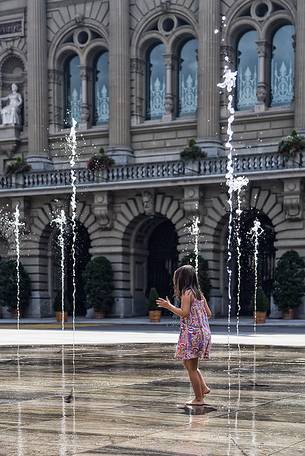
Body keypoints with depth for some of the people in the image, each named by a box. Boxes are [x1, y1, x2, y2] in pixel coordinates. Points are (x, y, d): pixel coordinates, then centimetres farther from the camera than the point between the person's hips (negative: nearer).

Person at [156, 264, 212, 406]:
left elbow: (184, 313, -18)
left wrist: (169, 306, -9)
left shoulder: (187, 293, -10)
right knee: (190, 364, 21)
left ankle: (198, 398, 1)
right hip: (203, 332, 9)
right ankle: (204, 388, 13)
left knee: (191, 367, -1)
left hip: (192, 333, -9)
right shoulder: (199, 294, 14)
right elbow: (209, 314, 13)